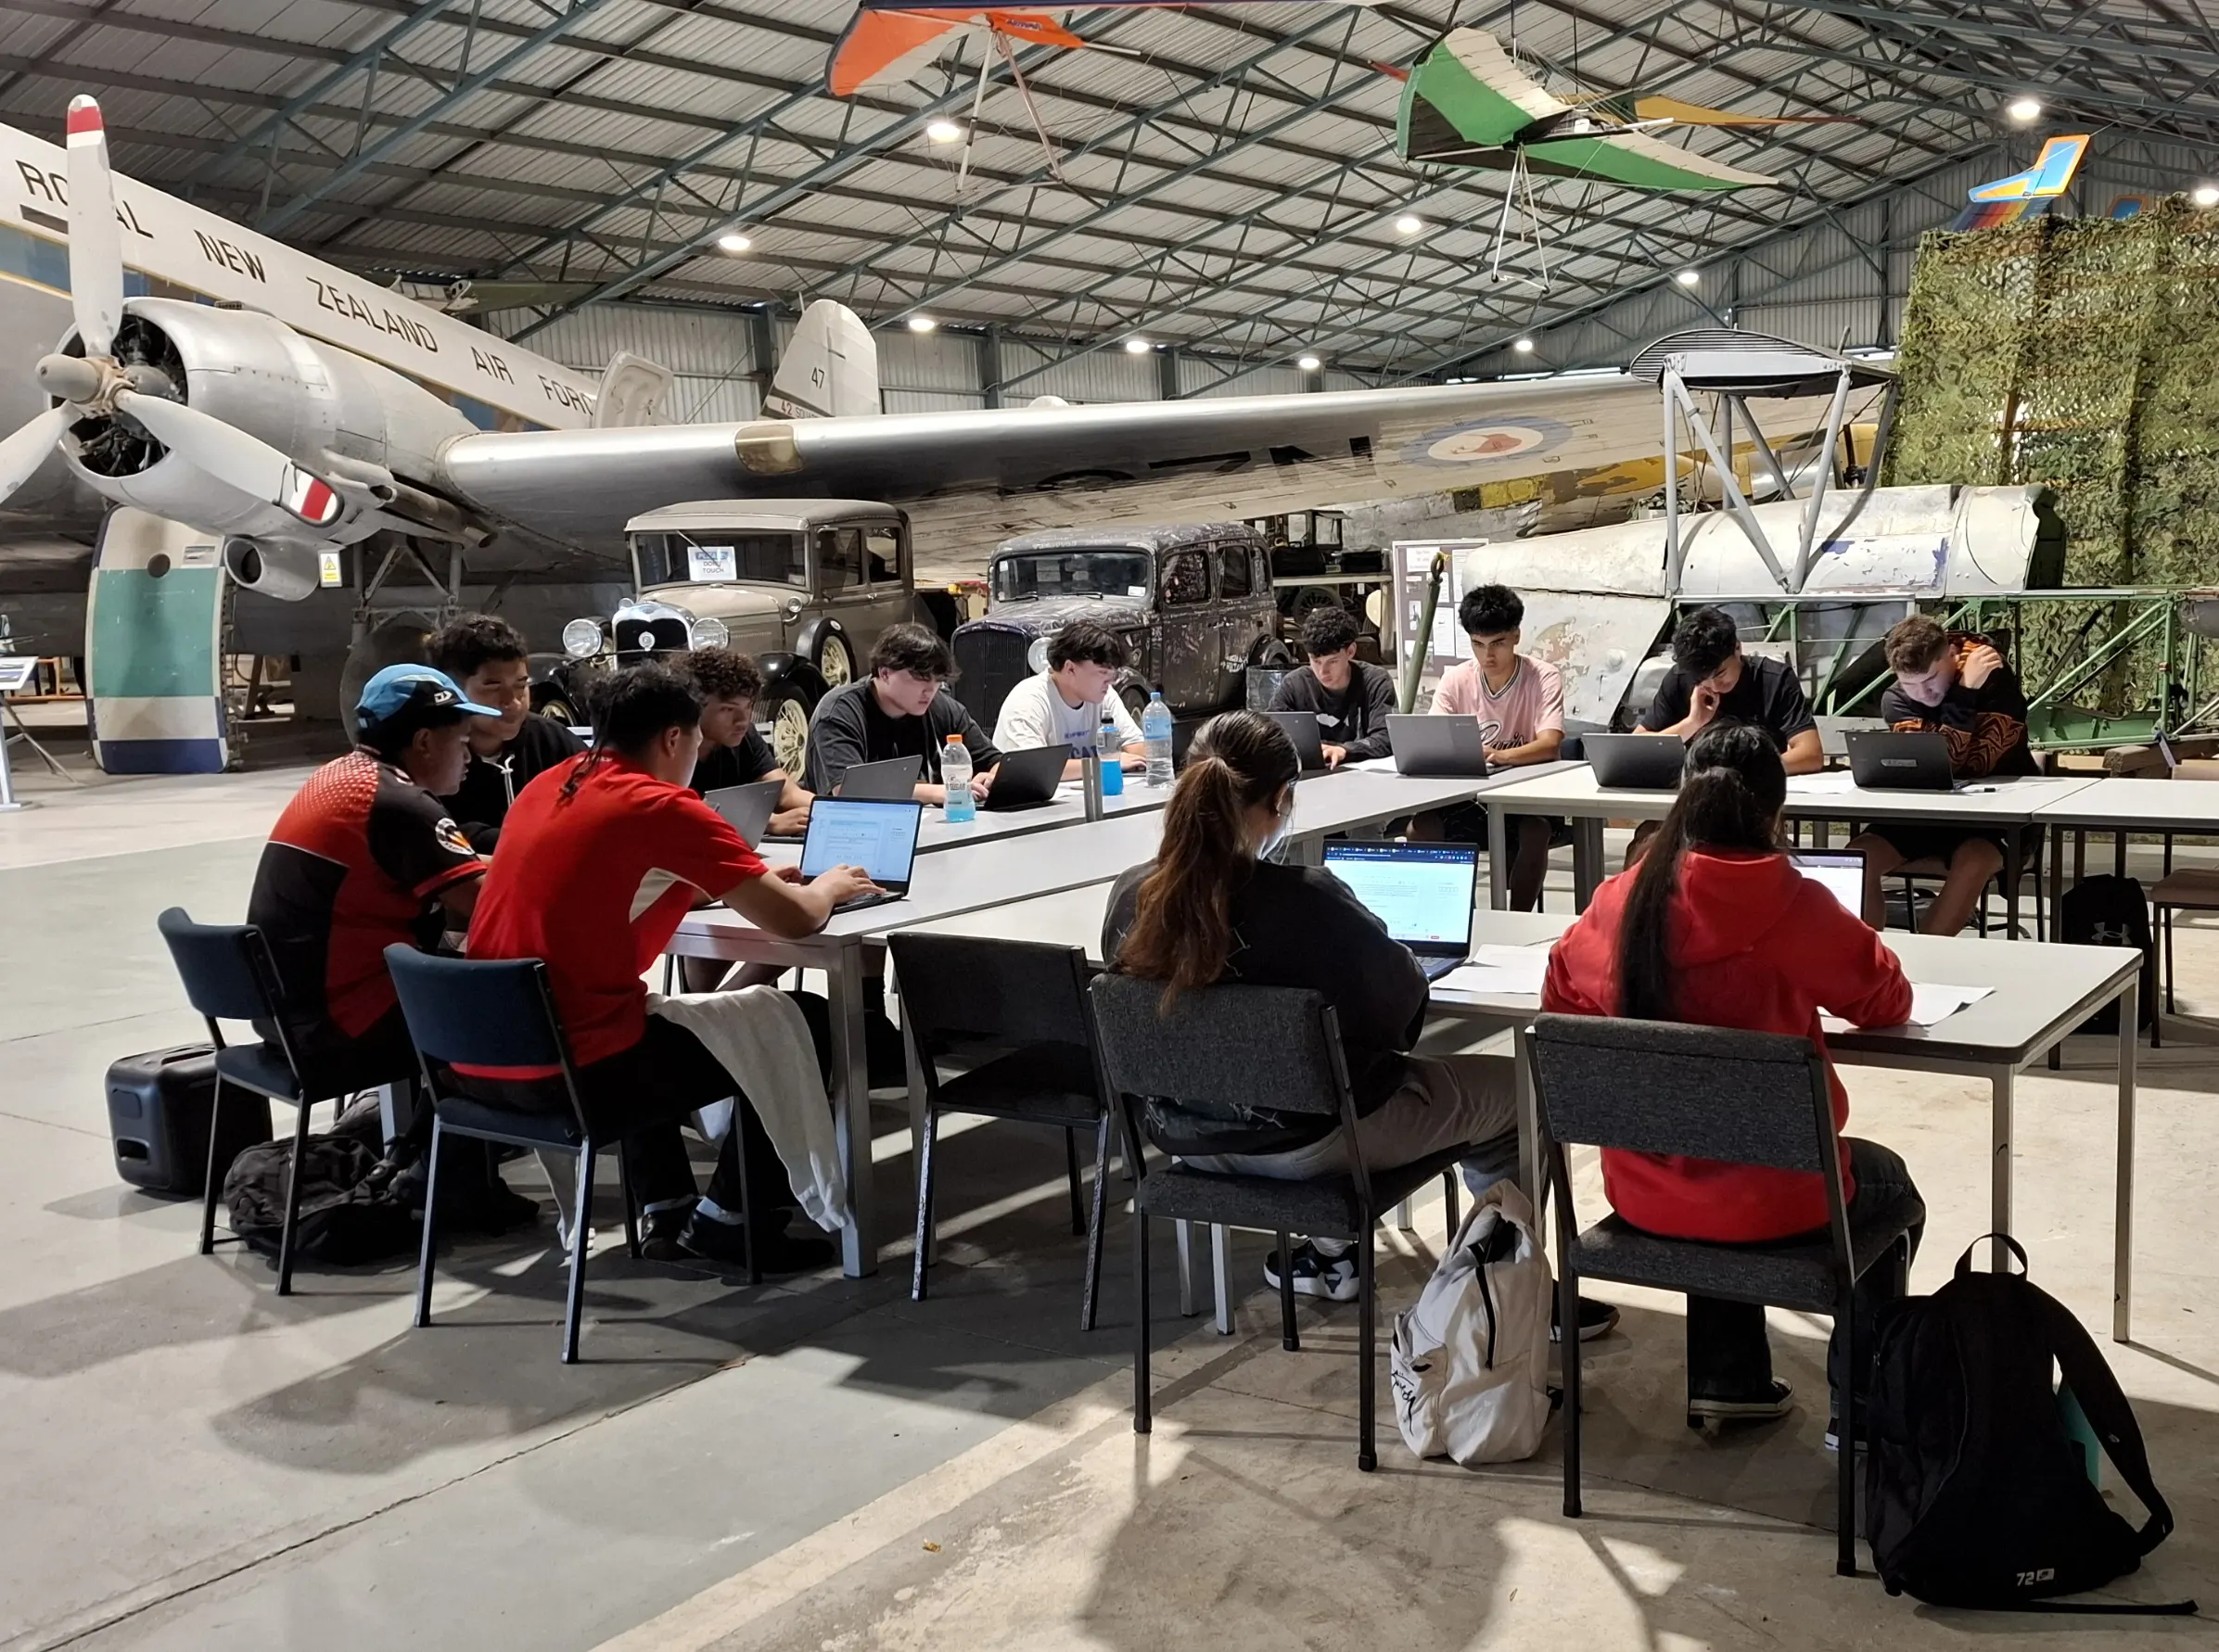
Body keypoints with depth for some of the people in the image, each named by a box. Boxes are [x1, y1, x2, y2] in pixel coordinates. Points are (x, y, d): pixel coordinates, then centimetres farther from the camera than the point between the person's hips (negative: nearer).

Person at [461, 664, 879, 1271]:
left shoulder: (545, 788, 11)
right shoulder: (662, 808, -12)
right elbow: (794, 920, -12)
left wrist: (756, 883, 23)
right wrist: (828, 886, 12)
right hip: (574, 1075, -8)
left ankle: (666, 1214, 35)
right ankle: (730, 1222, 23)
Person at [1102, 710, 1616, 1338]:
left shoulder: (1130, 897, -13)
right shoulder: (1309, 901, -28)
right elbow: (1404, 994, -13)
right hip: (1304, 1142, -6)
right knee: (1513, 1087, 14)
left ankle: (1327, 1249, 35)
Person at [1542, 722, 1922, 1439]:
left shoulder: (1621, 899, -8)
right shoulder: (1797, 908, -18)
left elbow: (1561, 995, 7)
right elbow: (1887, 1002, -3)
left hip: (1642, 1190, 4)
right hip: (1768, 1198, -3)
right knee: (1890, 1186, 29)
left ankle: (1726, 1380, 41)